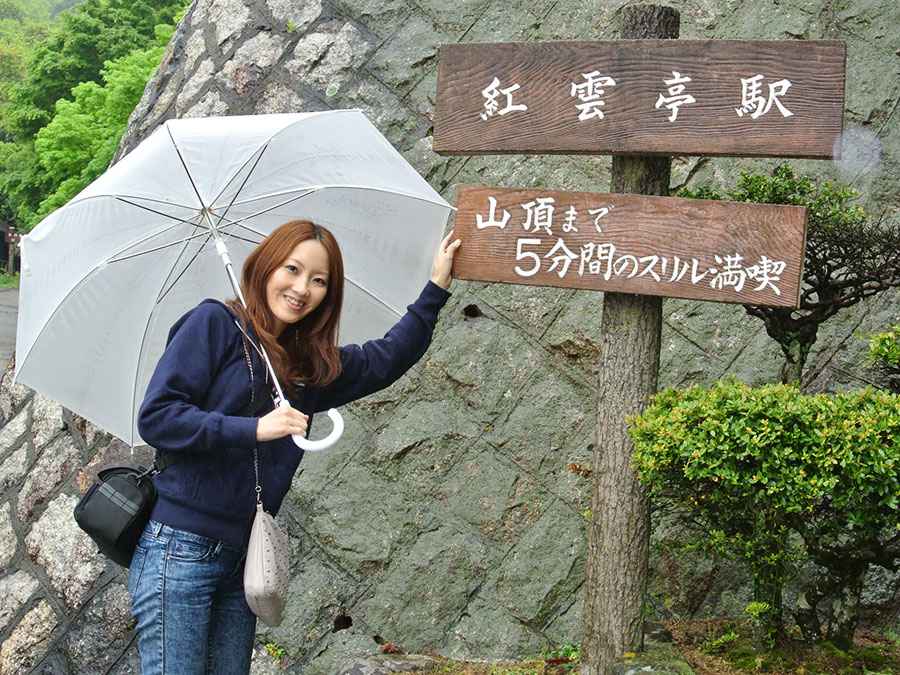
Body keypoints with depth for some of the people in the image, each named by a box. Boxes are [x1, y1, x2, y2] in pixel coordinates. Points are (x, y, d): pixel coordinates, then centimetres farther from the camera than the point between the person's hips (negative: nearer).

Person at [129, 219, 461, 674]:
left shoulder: (312, 364, 13)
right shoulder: (215, 323, -5)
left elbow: (388, 357, 20)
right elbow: (155, 415, -12)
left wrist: (438, 286, 16)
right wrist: (254, 428, -18)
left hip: (240, 558, 7)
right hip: (180, 548, -7)